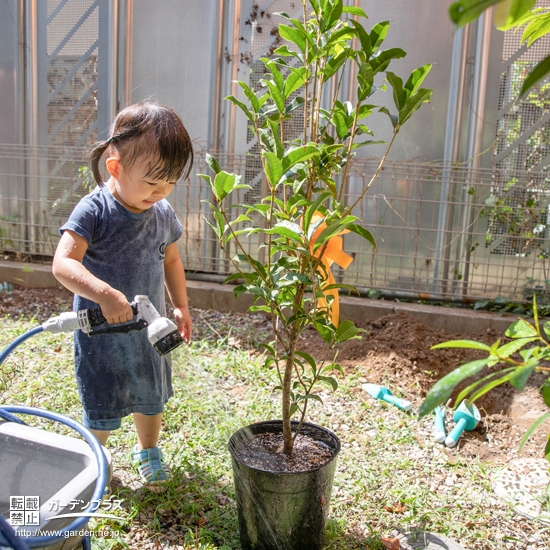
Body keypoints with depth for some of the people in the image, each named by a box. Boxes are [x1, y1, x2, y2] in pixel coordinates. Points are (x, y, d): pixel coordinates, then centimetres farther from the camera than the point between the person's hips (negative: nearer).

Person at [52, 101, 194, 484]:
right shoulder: (94, 211, -21)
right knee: (101, 403, 11)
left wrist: (181, 306, 10)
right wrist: (104, 294, -45)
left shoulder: (164, 213, -3)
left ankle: (148, 450, 47)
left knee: (152, 395, 21)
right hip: (101, 331, -5)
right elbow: (63, 263, -31)